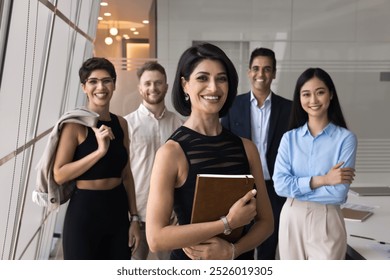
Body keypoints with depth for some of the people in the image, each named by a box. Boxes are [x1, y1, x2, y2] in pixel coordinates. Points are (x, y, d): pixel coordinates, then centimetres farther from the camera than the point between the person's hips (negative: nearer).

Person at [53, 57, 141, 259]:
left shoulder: (121, 123, 6)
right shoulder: (75, 123, -10)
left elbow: (126, 173, 10)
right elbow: (59, 175, -16)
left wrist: (134, 217, 8)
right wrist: (100, 151, -23)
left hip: (118, 209, 5)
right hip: (84, 211, -5)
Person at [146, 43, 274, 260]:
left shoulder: (246, 148, -5)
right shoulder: (172, 152, -17)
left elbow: (265, 221, 1)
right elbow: (156, 238, -21)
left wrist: (232, 250, -16)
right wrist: (228, 222, -20)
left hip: (240, 259, 3)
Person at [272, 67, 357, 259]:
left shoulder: (345, 138, -7)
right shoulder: (289, 138, 2)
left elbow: (339, 192, -14)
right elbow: (280, 185, -8)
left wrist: (296, 186, -9)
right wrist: (322, 180, -16)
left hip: (326, 222, -3)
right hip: (291, 220, 3)